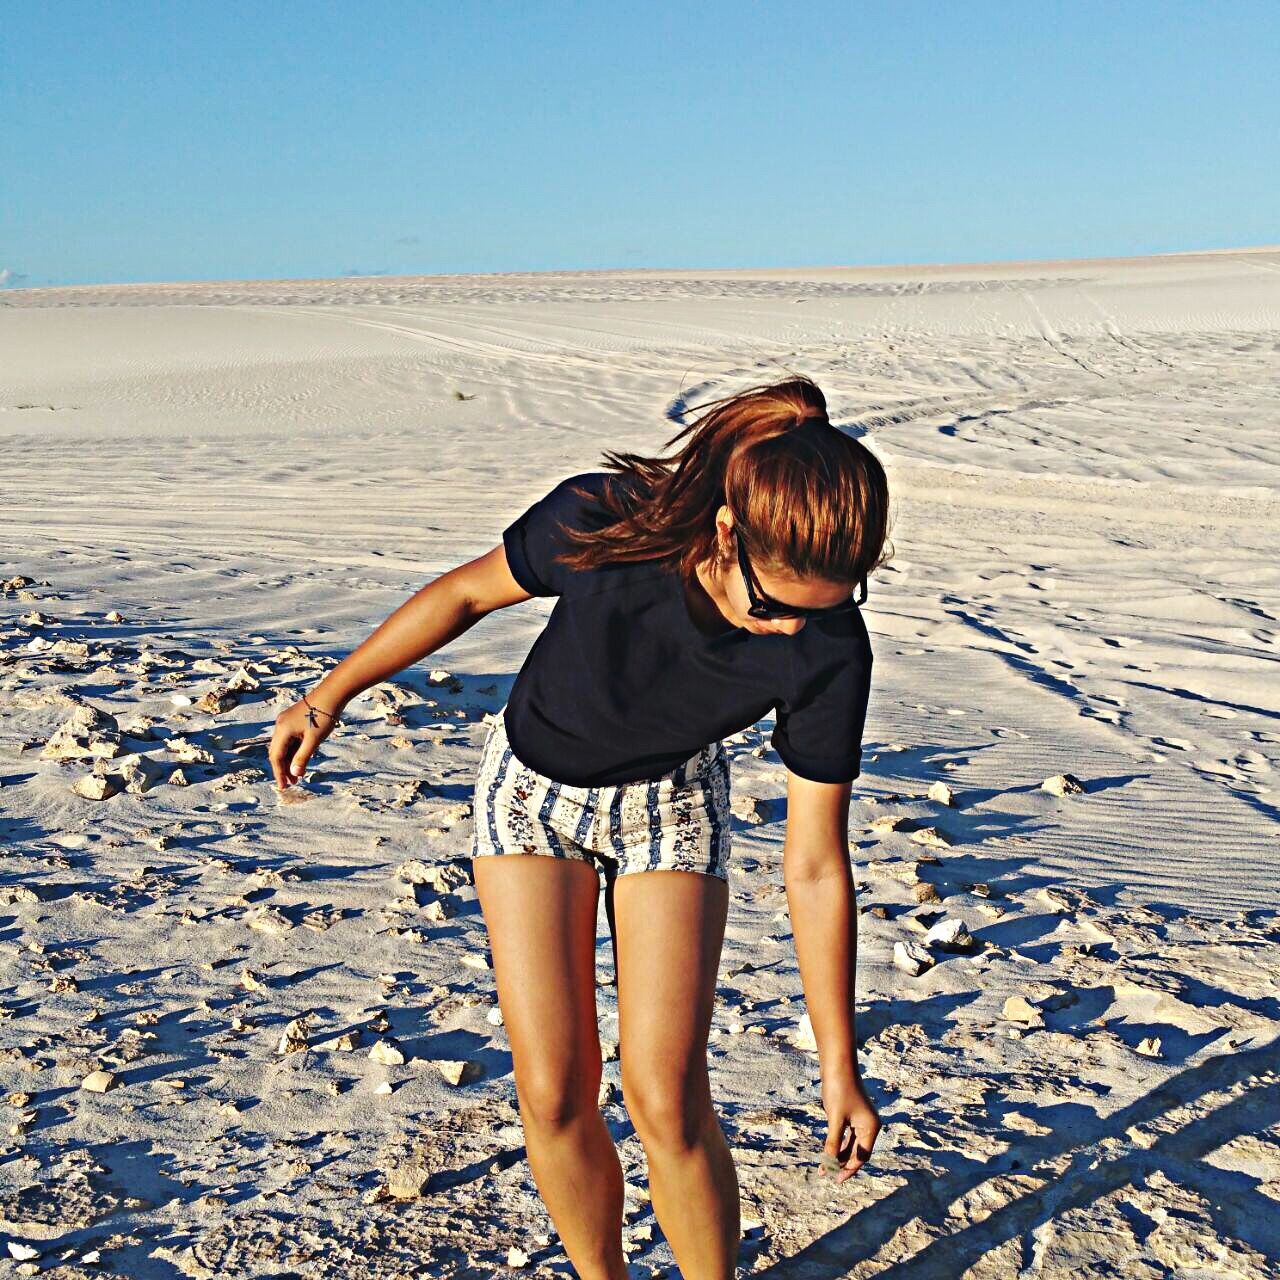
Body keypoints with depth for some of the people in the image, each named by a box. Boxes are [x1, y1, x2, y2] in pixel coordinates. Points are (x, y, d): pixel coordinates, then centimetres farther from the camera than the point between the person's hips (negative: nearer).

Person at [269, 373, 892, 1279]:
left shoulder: (829, 652, -29)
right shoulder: (601, 523, -33)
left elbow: (816, 865, -20)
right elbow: (466, 594, -13)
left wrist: (840, 1065, -14)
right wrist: (329, 697, -2)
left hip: (671, 804, 0)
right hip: (533, 787, 0)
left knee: (666, 1098, -10)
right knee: (554, 1091, -4)